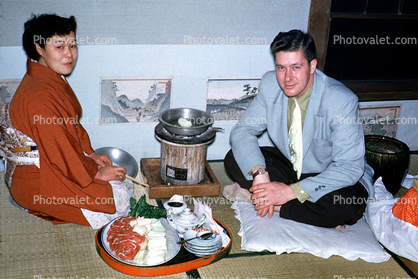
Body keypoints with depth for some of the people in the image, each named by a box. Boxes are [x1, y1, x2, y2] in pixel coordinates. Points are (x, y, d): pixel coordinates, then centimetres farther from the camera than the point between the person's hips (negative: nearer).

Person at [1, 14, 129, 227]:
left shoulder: (54, 79, 3)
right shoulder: (39, 95, -29)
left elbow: (72, 125, 14)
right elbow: (59, 151, -25)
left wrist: (90, 154, 5)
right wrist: (96, 173, -14)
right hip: (36, 182, -10)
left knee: (121, 181, 11)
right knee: (118, 198, -13)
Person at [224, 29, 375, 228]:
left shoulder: (342, 101, -28)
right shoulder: (270, 84, -12)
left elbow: (349, 167, -29)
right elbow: (242, 131, -10)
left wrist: (291, 191, -36)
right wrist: (259, 173, -30)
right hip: (290, 165, 5)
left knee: (347, 206, -37)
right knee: (234, 158, -14)